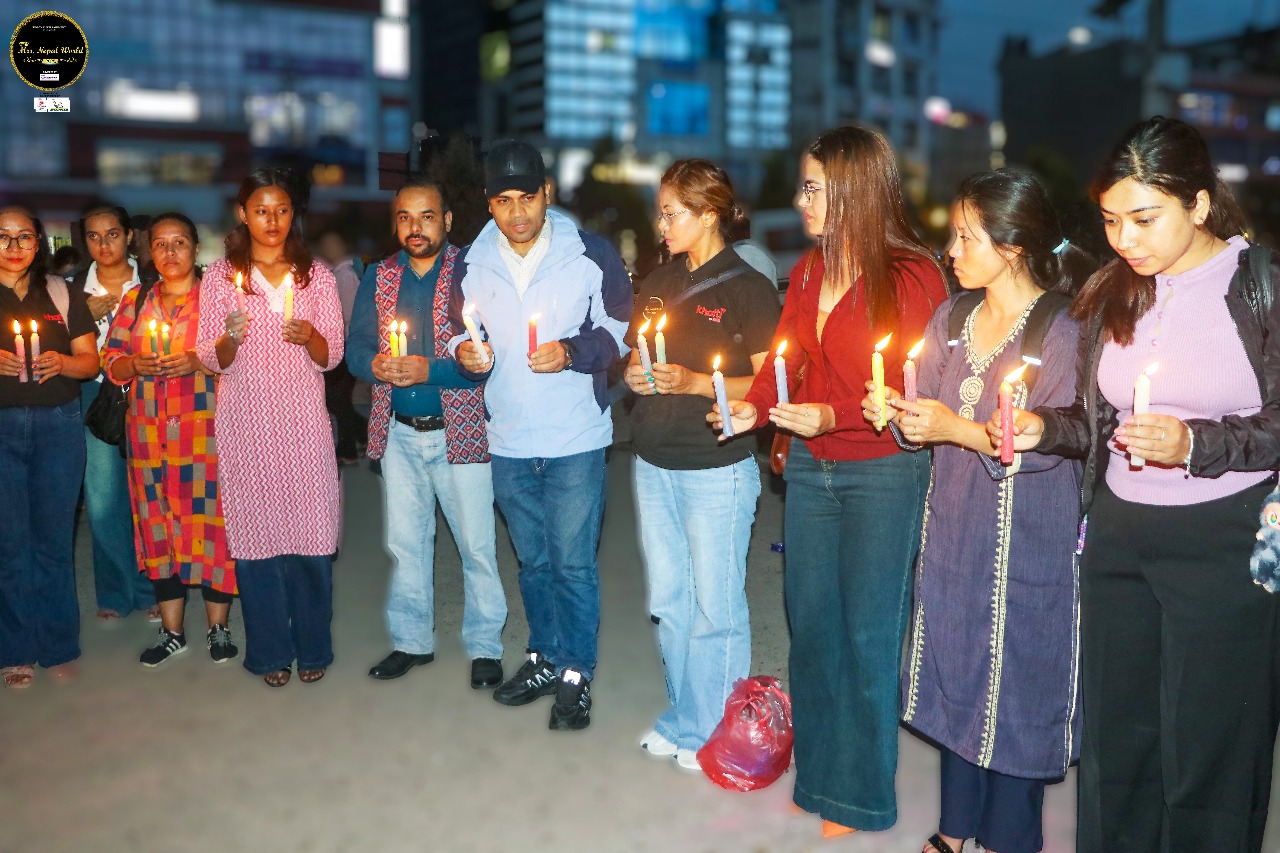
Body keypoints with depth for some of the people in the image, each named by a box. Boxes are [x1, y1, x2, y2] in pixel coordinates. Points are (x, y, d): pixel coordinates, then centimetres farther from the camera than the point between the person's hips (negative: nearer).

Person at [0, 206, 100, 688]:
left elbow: (91, 360, 9)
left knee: (53, 538, 5)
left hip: (59, 426, 1)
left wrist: (62, 363, -12)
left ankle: (58, 647, 16)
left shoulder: (62, 295, 9)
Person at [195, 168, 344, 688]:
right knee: (255, 532, 1)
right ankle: (270, 651, 17)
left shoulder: (316, 275, 8)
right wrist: (230, 337, -18)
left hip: (303, 421, 1)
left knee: (310, 533, -1)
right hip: (245, 424, 0)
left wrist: (309, 336, -16)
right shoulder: (220, 276, 5)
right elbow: (210, 360, 3)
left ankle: (312, 647, 16)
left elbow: (332, 356, 5)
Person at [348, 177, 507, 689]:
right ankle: (411, 641, 30)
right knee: (405, 543, 15)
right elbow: (355, 346, 6)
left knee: (476, 546, 2)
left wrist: (428, 371, -25)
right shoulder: (379, 277, 8)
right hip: (399, 431, 5)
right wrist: (376, 365, -16)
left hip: (458, 430, -4)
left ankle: (485, 646, 18)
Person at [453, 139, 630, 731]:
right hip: (507, 441, 4)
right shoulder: (471, 265, 5)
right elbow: (459, 335, 16)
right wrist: (465, 353, -7)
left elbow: (621, 328, -1)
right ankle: (544, 659, 33)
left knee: (573, 563, -1)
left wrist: (571, 351, -18)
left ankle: (575, 673, 14)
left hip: (575, 438, -4)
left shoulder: (592, 256, -6)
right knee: (533, 561, 17)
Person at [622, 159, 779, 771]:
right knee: (668, 600, 15)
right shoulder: (658, 284, 11)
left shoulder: (748, 288, -9)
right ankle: (680, 716, 30)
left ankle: (713, 732, 19)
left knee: (714, 605, 3)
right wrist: (634, 376, -2)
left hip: (716, 469, -6)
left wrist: (694, 382, -21)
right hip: (654, 464, 7)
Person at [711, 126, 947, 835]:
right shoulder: (808, 271, 8)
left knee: (866, 635, 5)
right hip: (809, 469, 6)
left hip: (881, 473, -6)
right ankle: (817, 775, 31)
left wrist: (832, 417, -22)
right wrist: (754, 407, -5)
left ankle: (858, 797, 22)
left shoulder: (912, 275, -12)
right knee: (810, 624, 13)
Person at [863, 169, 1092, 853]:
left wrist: (960, 430, -25)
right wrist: (899, 413, -11)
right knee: (954, 674, 15)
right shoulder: (950, 320, 7)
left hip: (1025, 540, -6)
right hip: (951, 528, 6)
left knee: (1013, 683, 5)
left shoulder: (1061, 331, -13)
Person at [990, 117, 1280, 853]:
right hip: (1118, 539, 5)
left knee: (1207, 752, 6)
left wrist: (1194, 444, -23)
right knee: (1115, 738, 14)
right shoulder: (1108, 295, 7)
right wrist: (1045, 429, -6)